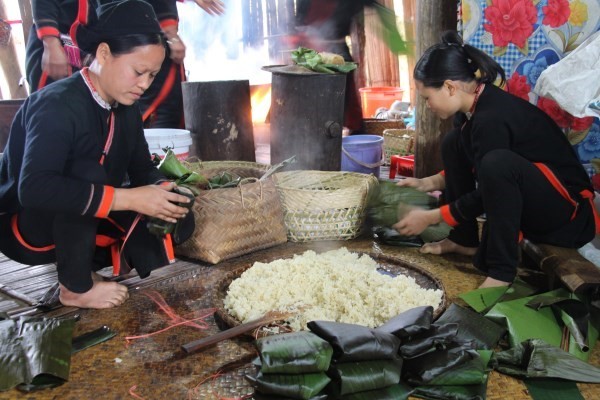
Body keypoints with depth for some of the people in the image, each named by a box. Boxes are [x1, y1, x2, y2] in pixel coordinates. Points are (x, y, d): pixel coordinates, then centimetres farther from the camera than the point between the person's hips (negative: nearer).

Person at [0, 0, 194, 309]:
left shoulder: (125, 106, -4)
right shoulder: (57, 104, -28)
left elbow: (142, 169, 1)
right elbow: (33, 189, -41)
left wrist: (163, 191, -22)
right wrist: (129, 198, -43)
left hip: (84, 222, 7)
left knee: (178, 218, -9)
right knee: (87, 172, -36)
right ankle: (76, 288, -18)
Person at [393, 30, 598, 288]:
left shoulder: (492, 117, -25)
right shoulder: (477, 105, 2)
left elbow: (486, 187, -20)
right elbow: (468, 167, 17)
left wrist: (430, 217, -11)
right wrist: (427, 183, 10)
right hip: (526, 201, 10)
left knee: (496, 163, -37)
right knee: (454, 143, 5)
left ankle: (501, 271, -24)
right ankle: (465, 240, 10)